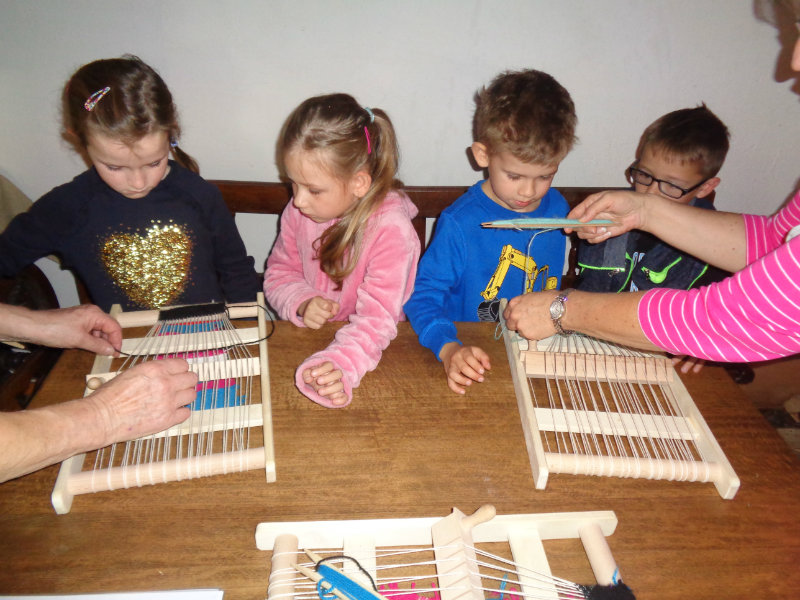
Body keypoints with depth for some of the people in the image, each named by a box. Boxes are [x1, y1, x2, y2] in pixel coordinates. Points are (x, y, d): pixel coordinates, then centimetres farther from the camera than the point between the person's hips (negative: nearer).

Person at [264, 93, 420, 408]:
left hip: (373, 353, -3)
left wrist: (341, 365, -44)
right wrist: (301, 304, -12)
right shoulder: (299, 212, -2)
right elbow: (279, 272, 11)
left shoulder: (391, 229, -19)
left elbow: (378, 317, -26)